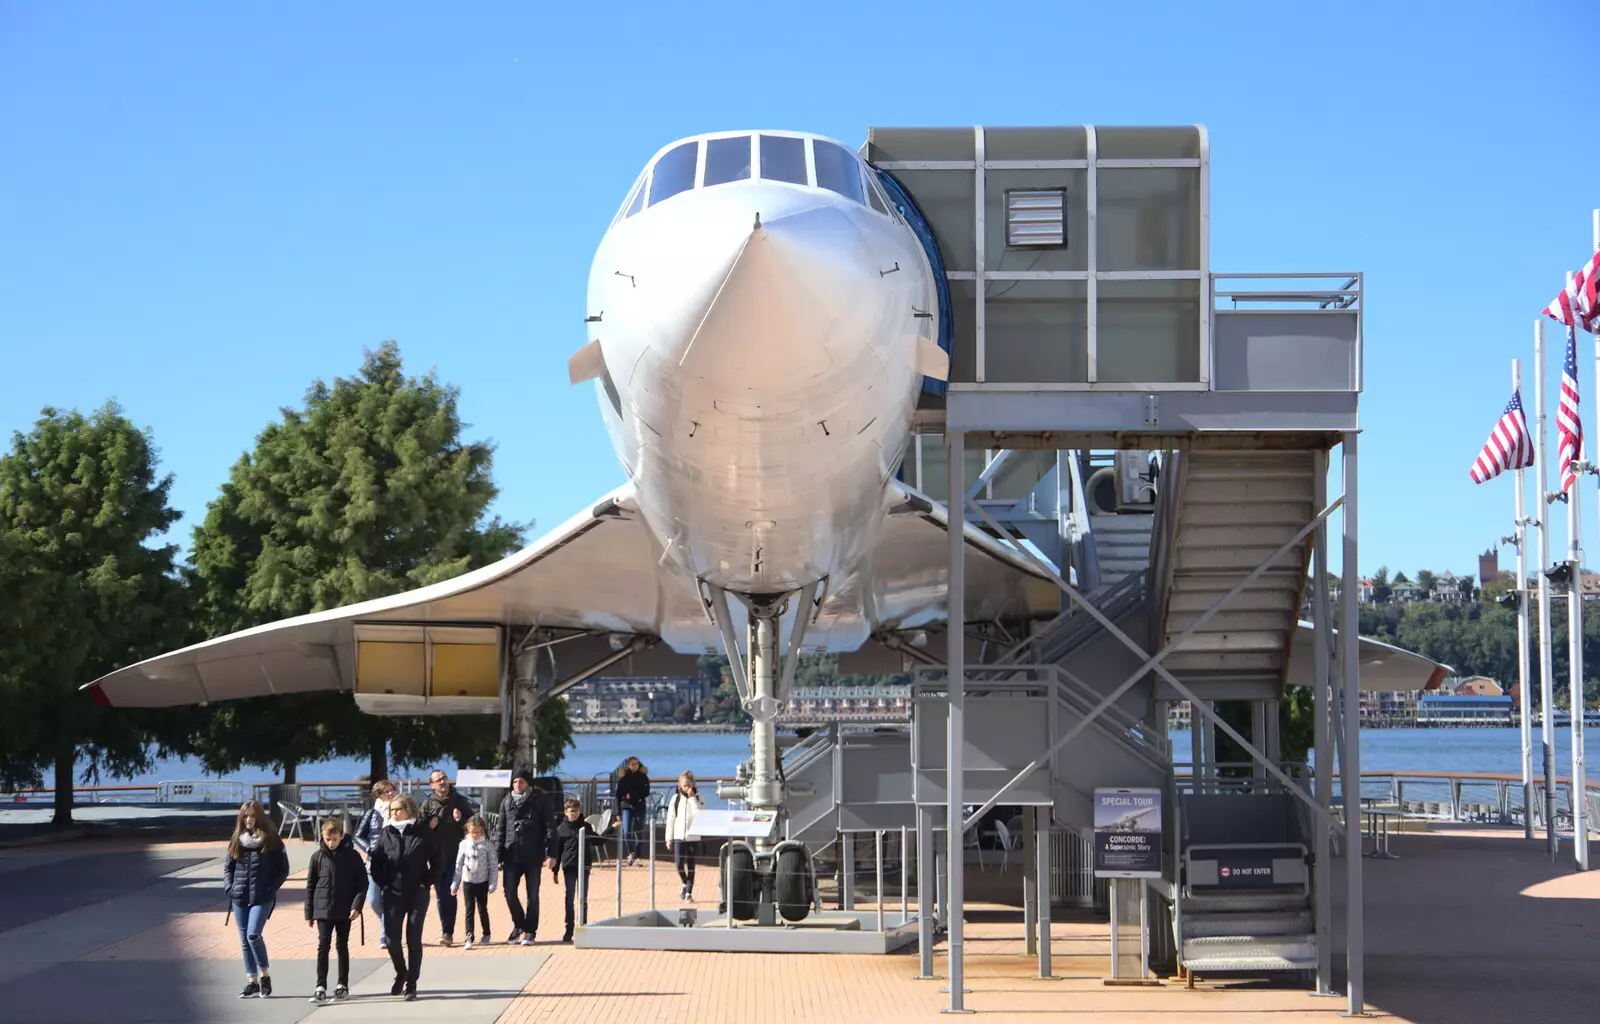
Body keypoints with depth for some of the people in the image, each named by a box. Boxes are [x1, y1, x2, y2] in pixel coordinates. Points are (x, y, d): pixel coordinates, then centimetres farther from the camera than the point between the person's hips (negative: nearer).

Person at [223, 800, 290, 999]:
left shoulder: (271, 841, -2)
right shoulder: (237, 841, 9)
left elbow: (283, 869, 1)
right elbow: (227, 866, 16)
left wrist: (271, 889, -9)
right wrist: (229, 887, 1)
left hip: (262, 898, -5)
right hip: (240, 897, 5)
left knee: (253, 935, -18)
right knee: (244, 940, 7)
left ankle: (264, 975, 0)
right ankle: (252, 981, 16)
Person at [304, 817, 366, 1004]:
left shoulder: (352, 856, -3)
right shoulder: (318, 857, 0)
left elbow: (362, 883, 0)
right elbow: (310, 885, 6)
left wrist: (356, 906, -11)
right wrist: (309, 913, 4)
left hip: (344, 911, 0)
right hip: (323, 910, 0)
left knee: (343, 946, 11)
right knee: (323, 947, -6)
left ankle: (343, 984, 20)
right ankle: (320, 987, -8)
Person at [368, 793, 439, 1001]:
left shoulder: (422, 833, -5)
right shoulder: (387, 833, 2)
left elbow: (437, 863, -1)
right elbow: (375, 861, 9)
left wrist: (426, 883, -6)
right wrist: (383, 884, 1)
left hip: (418, 895, -2)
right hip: (393, 895, 2)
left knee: (413, 939, 0)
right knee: (392, 938, -2)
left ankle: (411, 984, 9)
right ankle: (401, 973, 24)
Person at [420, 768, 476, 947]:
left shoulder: (459, 801, 3)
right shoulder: (428, 804, 3)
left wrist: (461, 820, -12)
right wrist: (429, 826, -15)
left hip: (454, 855, -1)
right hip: (436, 856, 1)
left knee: (449, 894, -7)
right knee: (441, 895, 5)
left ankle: (448, 932, -4)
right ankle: (446, 931, 14)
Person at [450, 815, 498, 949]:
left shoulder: (488, 845, -5)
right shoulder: (464, 844, 0)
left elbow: (493, 866, -3)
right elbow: (458, 865, 4)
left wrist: (492, 884, -7)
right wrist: (455, 884, 4)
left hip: (482, 882, -1)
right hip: (468, 882, 1)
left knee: (483, 909, 8)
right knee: (469, 909, -2)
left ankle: (486, 934, 24)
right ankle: (469, 937, -4)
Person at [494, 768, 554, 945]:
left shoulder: (538, 801, 0)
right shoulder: (507, 802, 7)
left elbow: (548, 827, -2)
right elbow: (500, 829, 9)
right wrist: (498, 855, 3)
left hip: (533, 856, -2)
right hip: (512, 855, 2)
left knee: (532, 895, 4)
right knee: (509, 892, -3)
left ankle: (529, 931, 15)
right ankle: (519, 924, 18)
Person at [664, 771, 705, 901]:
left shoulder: (698, 799, 0)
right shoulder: (676, 798, 3)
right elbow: (670, 818, 5)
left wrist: (692, 798, -16)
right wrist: (669, 838, 3)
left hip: (693, 837, -1)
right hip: (679, 837, 1)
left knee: (690, 866, 2)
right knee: (679, 864, -5)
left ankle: (689, 893, 8)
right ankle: (685, 884, 22)